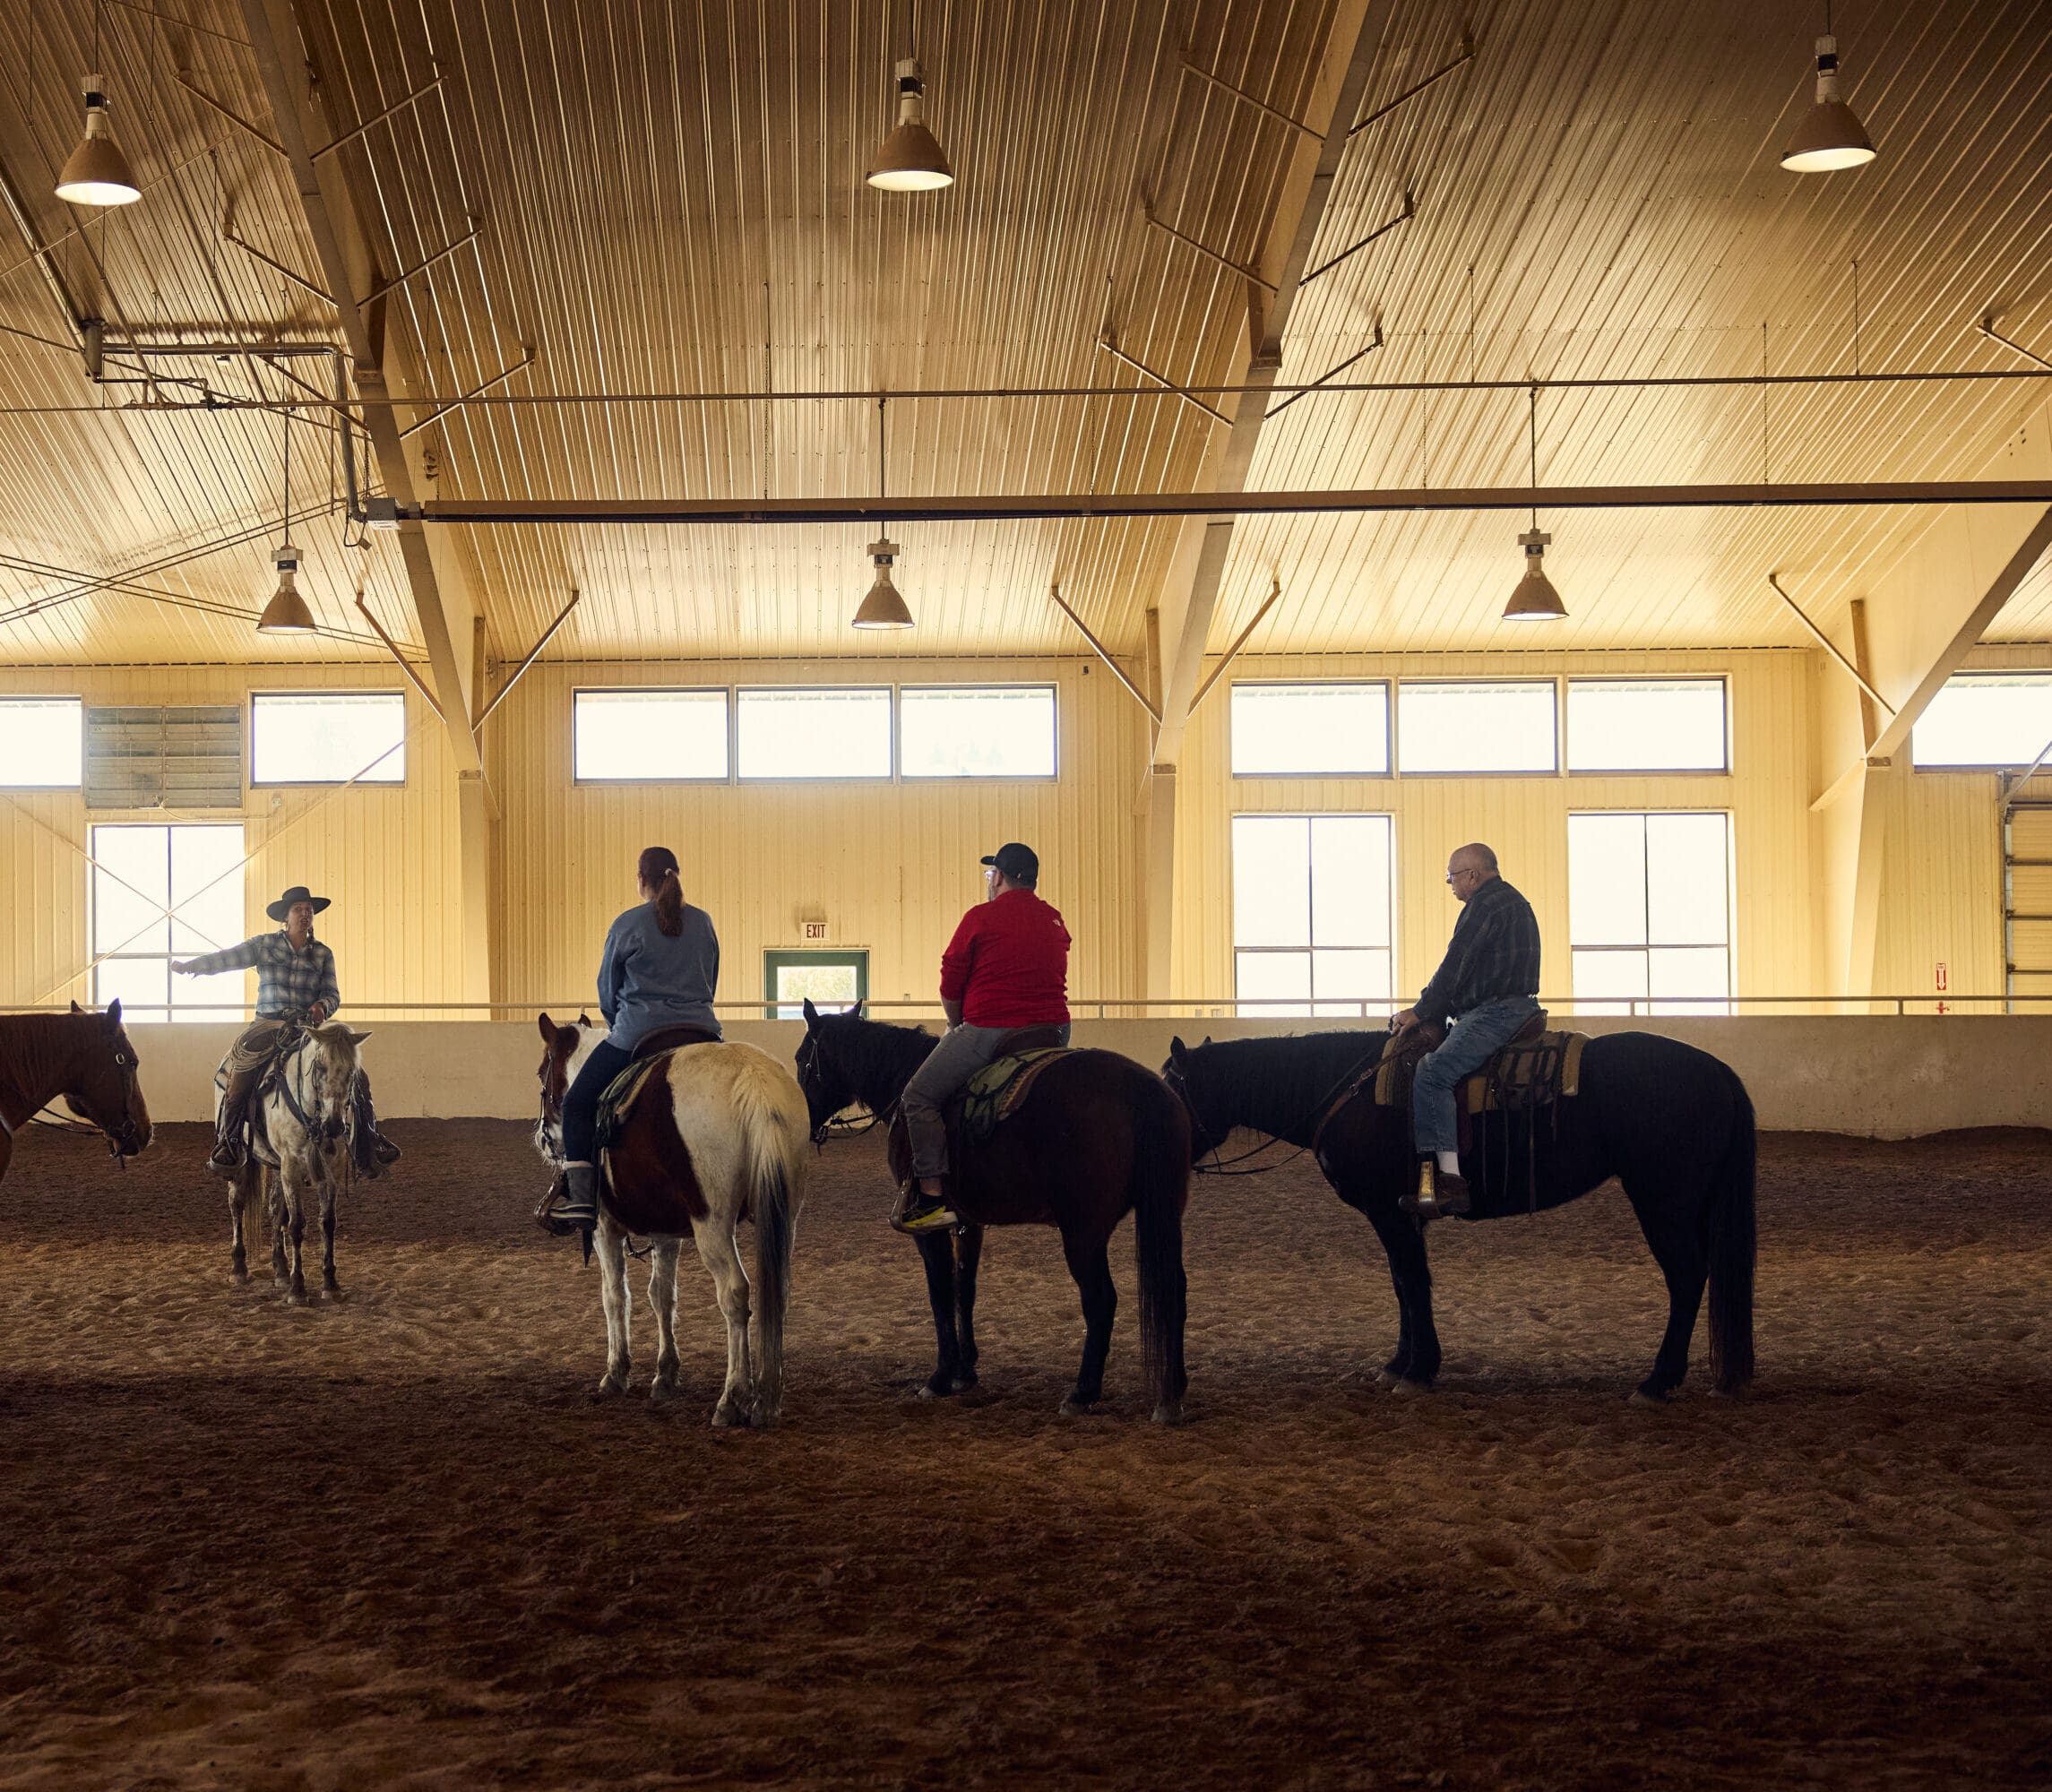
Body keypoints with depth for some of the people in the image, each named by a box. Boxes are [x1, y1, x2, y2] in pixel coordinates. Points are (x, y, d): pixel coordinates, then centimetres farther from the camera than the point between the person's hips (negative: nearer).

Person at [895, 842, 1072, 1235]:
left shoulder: (981, 918, -3)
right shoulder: (1056, 923, 16)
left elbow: (950, 989, 0)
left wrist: (959, 1027, 20)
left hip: (988, 1031, -6)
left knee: (918, 1098, 3)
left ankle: (933, 1196, -6)